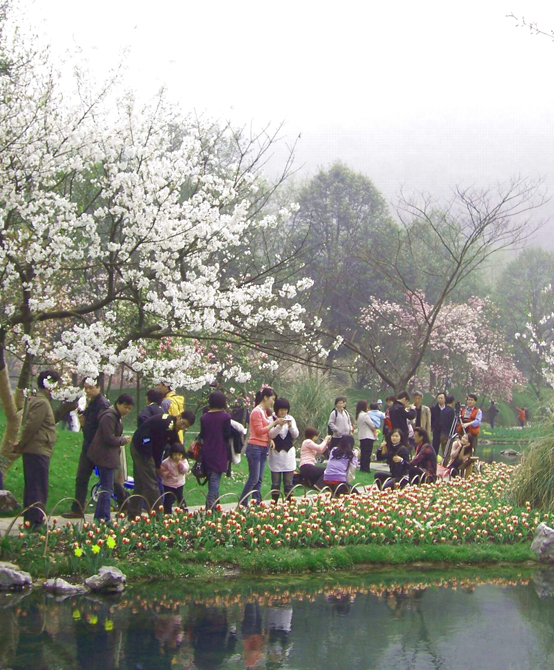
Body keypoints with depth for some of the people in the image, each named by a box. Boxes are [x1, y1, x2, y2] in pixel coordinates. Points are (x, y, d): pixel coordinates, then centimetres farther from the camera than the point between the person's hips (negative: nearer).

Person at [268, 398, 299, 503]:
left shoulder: (290, 419, 8)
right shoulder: (271, 419, -3)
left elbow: (296, 435, 4)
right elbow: (270, 435, -12)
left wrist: (291, 426, -14)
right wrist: (279, 426, -24)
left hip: (289, 452, 3)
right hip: (276, 452, -3)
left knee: (288, 482, 3)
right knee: (275, 481, 1)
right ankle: (274, 503, 6)